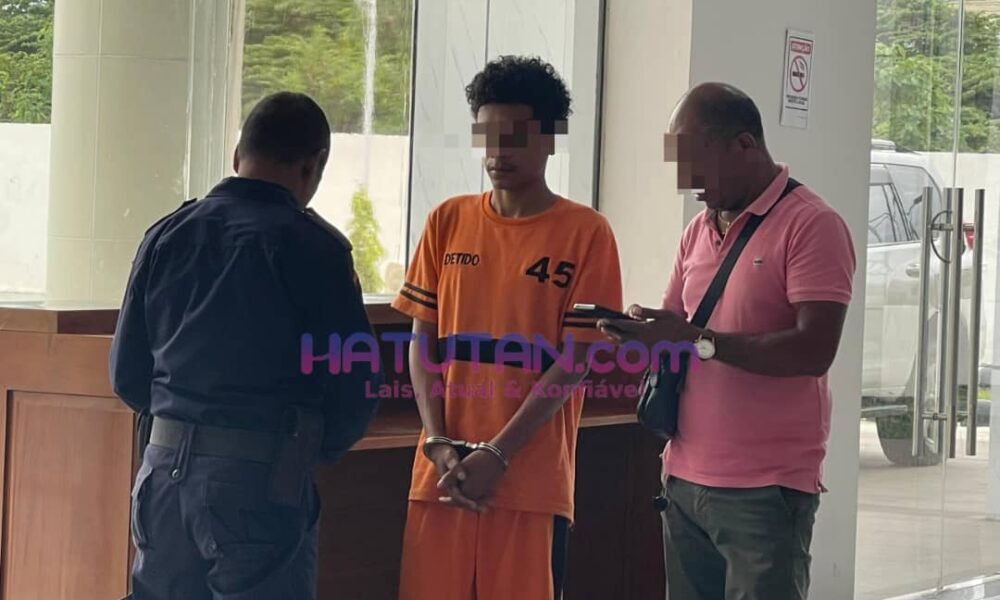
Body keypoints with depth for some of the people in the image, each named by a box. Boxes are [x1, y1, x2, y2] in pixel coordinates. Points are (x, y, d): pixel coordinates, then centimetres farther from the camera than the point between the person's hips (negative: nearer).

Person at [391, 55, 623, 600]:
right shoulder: (448, 221, 9)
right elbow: (422, 341, 8)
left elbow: (575, 362, -6)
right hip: (441, 471, 3)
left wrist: (498, 454, -11)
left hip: (533, 478, -3)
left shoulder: (585, 233, -2)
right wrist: (439, 443, -5)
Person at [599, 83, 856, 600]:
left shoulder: (811, 226, -9)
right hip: (685, 480, 7)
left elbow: (813, 350, -19)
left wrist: (700, 341, -21)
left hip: (764, 492, -7)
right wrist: (635, 332, -2)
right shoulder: (699, 231, 15)